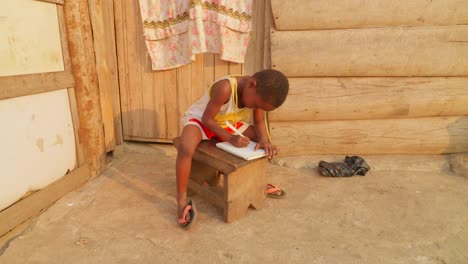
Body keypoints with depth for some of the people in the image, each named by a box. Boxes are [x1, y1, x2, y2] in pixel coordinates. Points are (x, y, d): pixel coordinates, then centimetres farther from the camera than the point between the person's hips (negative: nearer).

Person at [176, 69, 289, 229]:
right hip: (199, 119, -6)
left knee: (264, 140, 0)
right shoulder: (225, 88, -37)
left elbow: (259, 122, -8)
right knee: (186, 149, -37)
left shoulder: (260, 93, -17)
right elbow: (207, 119, -28)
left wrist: (264, 140, -28)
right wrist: (230, 138, -37)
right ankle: (182, 200, -22)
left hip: (228, 123, 7)